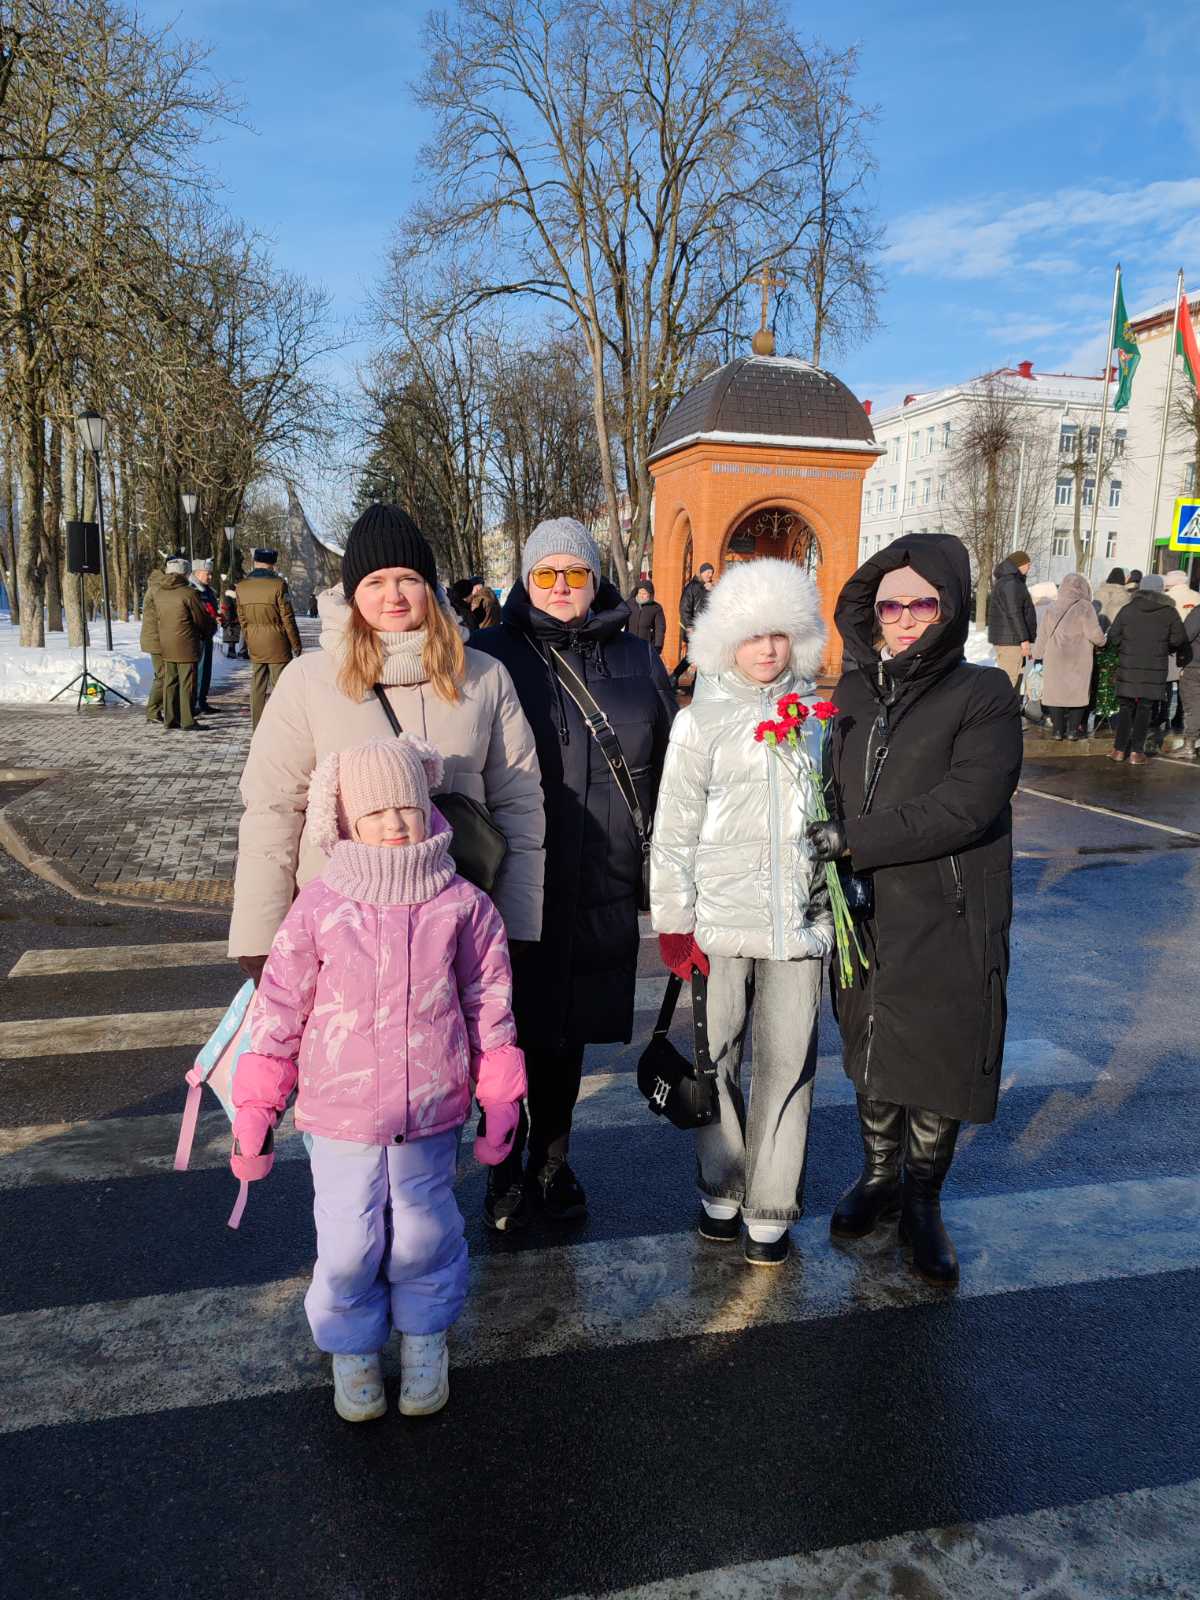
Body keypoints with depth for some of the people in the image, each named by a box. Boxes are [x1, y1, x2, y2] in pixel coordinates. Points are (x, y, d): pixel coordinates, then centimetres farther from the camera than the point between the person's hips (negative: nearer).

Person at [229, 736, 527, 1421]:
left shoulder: (462, 904, -7)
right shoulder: (320, 907, -9)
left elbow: (490, 1004, 2)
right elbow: (280, 1006, -2)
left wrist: (500, 1099, 5)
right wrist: (255, 1109, 1)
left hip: (432, 1113, 1)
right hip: (339, 1114, 0)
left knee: (422, 1237, 13)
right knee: (348, 1244, 8)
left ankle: (426, 1338, 40)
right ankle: (353, 1347, 36)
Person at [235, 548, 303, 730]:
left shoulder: (241, 587, 3)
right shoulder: (278, 585, -13)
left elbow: (242, 619, 9)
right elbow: (287, 618, -10)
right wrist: (296, 644, -2)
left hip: (254, 645, 5)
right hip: (277, 643, -5)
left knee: (257, 685, 11)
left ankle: (257, 727, 16)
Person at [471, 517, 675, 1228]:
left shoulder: (638, 663, 9)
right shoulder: (491, 656, 0)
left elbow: (668, 772, 12)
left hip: (600, 892, 3)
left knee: (569, 1032, 15)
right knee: (513, 1032, 6)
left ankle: (553, 1163, 34)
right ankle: (507, 1169, 27)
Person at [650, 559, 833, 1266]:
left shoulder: (819, 718, 8)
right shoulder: (701, 722, 0)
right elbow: (675, 831, 0)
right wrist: (674, 921, -3)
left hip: (799, 919, 2)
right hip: (721, 918, -1)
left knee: (788, 1061, 4)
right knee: (717, 1059, 8)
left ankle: (771, 1207, 19)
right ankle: (722, 1188, 28)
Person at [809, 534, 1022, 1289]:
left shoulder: (984, 695, -10)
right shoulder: (854, 692, 5)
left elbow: (963, 808, -20)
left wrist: (853, 839, -19)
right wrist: (831, 860, -5)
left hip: (947, 923, -4)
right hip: (865, 917, 4)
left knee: (939, 1066, 9)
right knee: (872, 1060, 18)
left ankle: (923, 1201, 32)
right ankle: (880, 1178, 41)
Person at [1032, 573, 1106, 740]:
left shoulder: (1051, 609, 2)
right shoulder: (1084, 607, -9)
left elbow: (1042, 635, 7)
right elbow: (1095, 634, -10)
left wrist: (1037, 655, 16)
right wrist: (1102, 643, 10)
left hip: (1055, 658, 3)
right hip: (1078, 659, -3)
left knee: (1056, 690, 7)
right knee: (1078, 691, 6)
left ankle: (1058, 729, 6)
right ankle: (1073, 728, 3)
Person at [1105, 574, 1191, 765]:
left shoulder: (1127, 610, 0)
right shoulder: (1169, 612, 0)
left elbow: (1113, 636, -2)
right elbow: (1178, 639, -2)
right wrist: (1167, 650, 18)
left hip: (1128, 666, 1)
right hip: (1155, 669, -1)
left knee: (1125, 707, 11)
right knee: (1145, 709, 5)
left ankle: (1119, 749, 7)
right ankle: (1136, 752, 3)